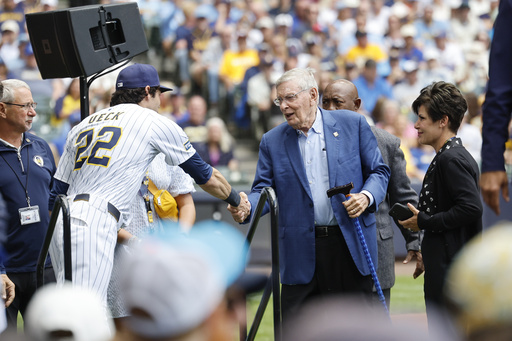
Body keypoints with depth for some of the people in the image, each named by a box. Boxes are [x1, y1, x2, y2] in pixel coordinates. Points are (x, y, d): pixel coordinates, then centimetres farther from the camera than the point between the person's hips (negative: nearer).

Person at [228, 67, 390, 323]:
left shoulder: (353, 125, 3)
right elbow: (263, 189, 4)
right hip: (301, 252, 1)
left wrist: (367, 196, -14)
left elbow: (379, 171, 7)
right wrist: (246, 208, -18)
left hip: (351, 245, -1)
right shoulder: (272, 142, 7)